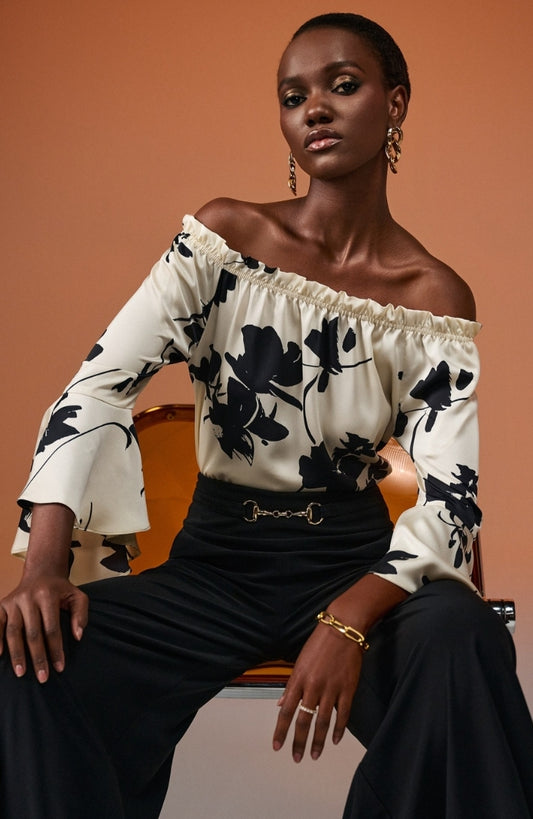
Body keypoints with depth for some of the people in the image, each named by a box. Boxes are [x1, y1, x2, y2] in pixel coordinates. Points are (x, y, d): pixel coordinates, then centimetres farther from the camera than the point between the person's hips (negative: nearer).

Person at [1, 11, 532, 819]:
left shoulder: (436, 299, -2)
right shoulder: (225, 237, -1)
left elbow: (447, 499, -10)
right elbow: (98, 389, -8)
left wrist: (350, 618, -30)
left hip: (354, 559, 0)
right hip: (217, 557, 1)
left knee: (462, 639, -35)